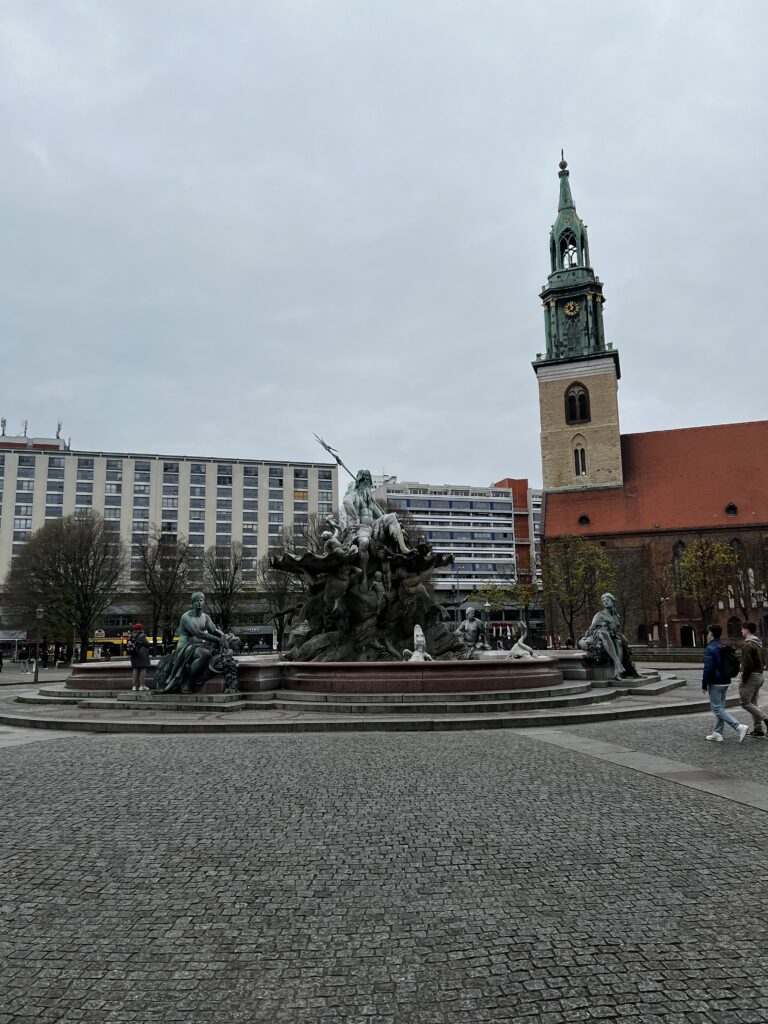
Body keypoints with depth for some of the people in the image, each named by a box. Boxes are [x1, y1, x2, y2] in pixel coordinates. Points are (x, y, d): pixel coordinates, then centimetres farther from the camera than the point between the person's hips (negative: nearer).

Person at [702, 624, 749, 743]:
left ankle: (740, 727, -16)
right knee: (720, 707, 14)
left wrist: (704, 685, -13)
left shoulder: (710, 649, -17)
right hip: (726, 682, 9)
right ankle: (717, 733, 17)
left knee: (717, 708, -4)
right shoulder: (725, 648, 11)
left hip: (715, 684, -9)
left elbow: (708, 669, -20)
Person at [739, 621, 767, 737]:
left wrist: (744, 679, -15)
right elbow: (763, 661, 18)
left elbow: (748, 664, -23)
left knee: (744, 702, -4)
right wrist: (759, 671, 17)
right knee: (753, 703, 14)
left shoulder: (748, 645, -18)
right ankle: (758, 728, 14)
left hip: (751, 676, -10)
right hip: (759, 676, 10)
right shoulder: (759, 644, 13)